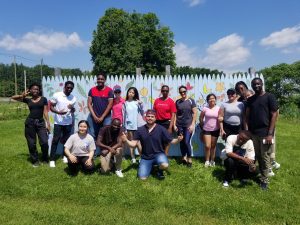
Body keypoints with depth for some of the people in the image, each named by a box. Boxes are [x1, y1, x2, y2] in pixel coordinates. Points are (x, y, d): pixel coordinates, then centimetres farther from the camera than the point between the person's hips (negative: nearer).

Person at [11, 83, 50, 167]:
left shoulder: (43, 99, 3)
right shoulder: (28, 100, 7)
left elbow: (45, 112, 2)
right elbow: (13, 97, 13)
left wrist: (48, 123, -4)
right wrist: (22, 95, -4)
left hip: (40, 122, -1)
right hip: (30, 122, 1)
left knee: (44, 142, -8)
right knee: (31, 143, 6)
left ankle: (45, 159, 14)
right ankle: (35, 161, 20)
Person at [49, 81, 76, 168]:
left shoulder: (73, 98, 3)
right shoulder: (57, 95, -7)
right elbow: (51, 106, -4)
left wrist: (72, 108, -9)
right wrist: (58, 112, -22)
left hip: (68, 123, 3)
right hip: (58, 122, -3)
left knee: (66, 140, 10)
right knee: (55, 140, -1)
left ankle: (65, 156, 26)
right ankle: (52, 159, 6)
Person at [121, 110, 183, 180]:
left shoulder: (161, 129, -6)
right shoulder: (140, 130, -1)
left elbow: (171, 141, -5)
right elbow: (133, 144, -2)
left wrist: (178, 140, -26)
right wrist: (126, 140, -22)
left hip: (158, 154, -2)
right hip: (146, 157, 2)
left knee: (165, 165, -33)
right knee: (142, 177, -11)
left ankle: (160, 170, 6)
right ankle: (150, 166, 22)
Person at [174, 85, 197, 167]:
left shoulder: (191, 101, -2)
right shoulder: (178, 102, 6)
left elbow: (195, 113, -3)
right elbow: (175, 114, 8)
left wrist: (192, 124, -9)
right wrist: (174, 124, 2)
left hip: (188, 125, -3)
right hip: (179, 125, 3)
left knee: (187, 142, -6)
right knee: (181, 142, 9)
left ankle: (189, 159, 12)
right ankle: (184, 157, 25)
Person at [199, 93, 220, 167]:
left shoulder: (218, 108, -5)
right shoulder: (205, 108, -5)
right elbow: (201, 118, 5)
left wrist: (221, 129, -4)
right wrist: (202, 125, 10)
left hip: (215, 130, 1)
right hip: (206, 129, 0)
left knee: (213, 146, 12)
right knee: (207, 146, -2)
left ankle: (212, 160, 26)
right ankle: (207, 161, 15)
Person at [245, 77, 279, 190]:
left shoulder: (269, 97, -4)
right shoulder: (250, 100, 10)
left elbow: (274, 115, -7)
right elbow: (247, 116, 9)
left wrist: (270, 134, -14)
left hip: (265, 133, -4)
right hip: (253, 133, 4)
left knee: (265, 157, 3)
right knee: (257, 156, 12)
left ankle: (264, 180, 18)